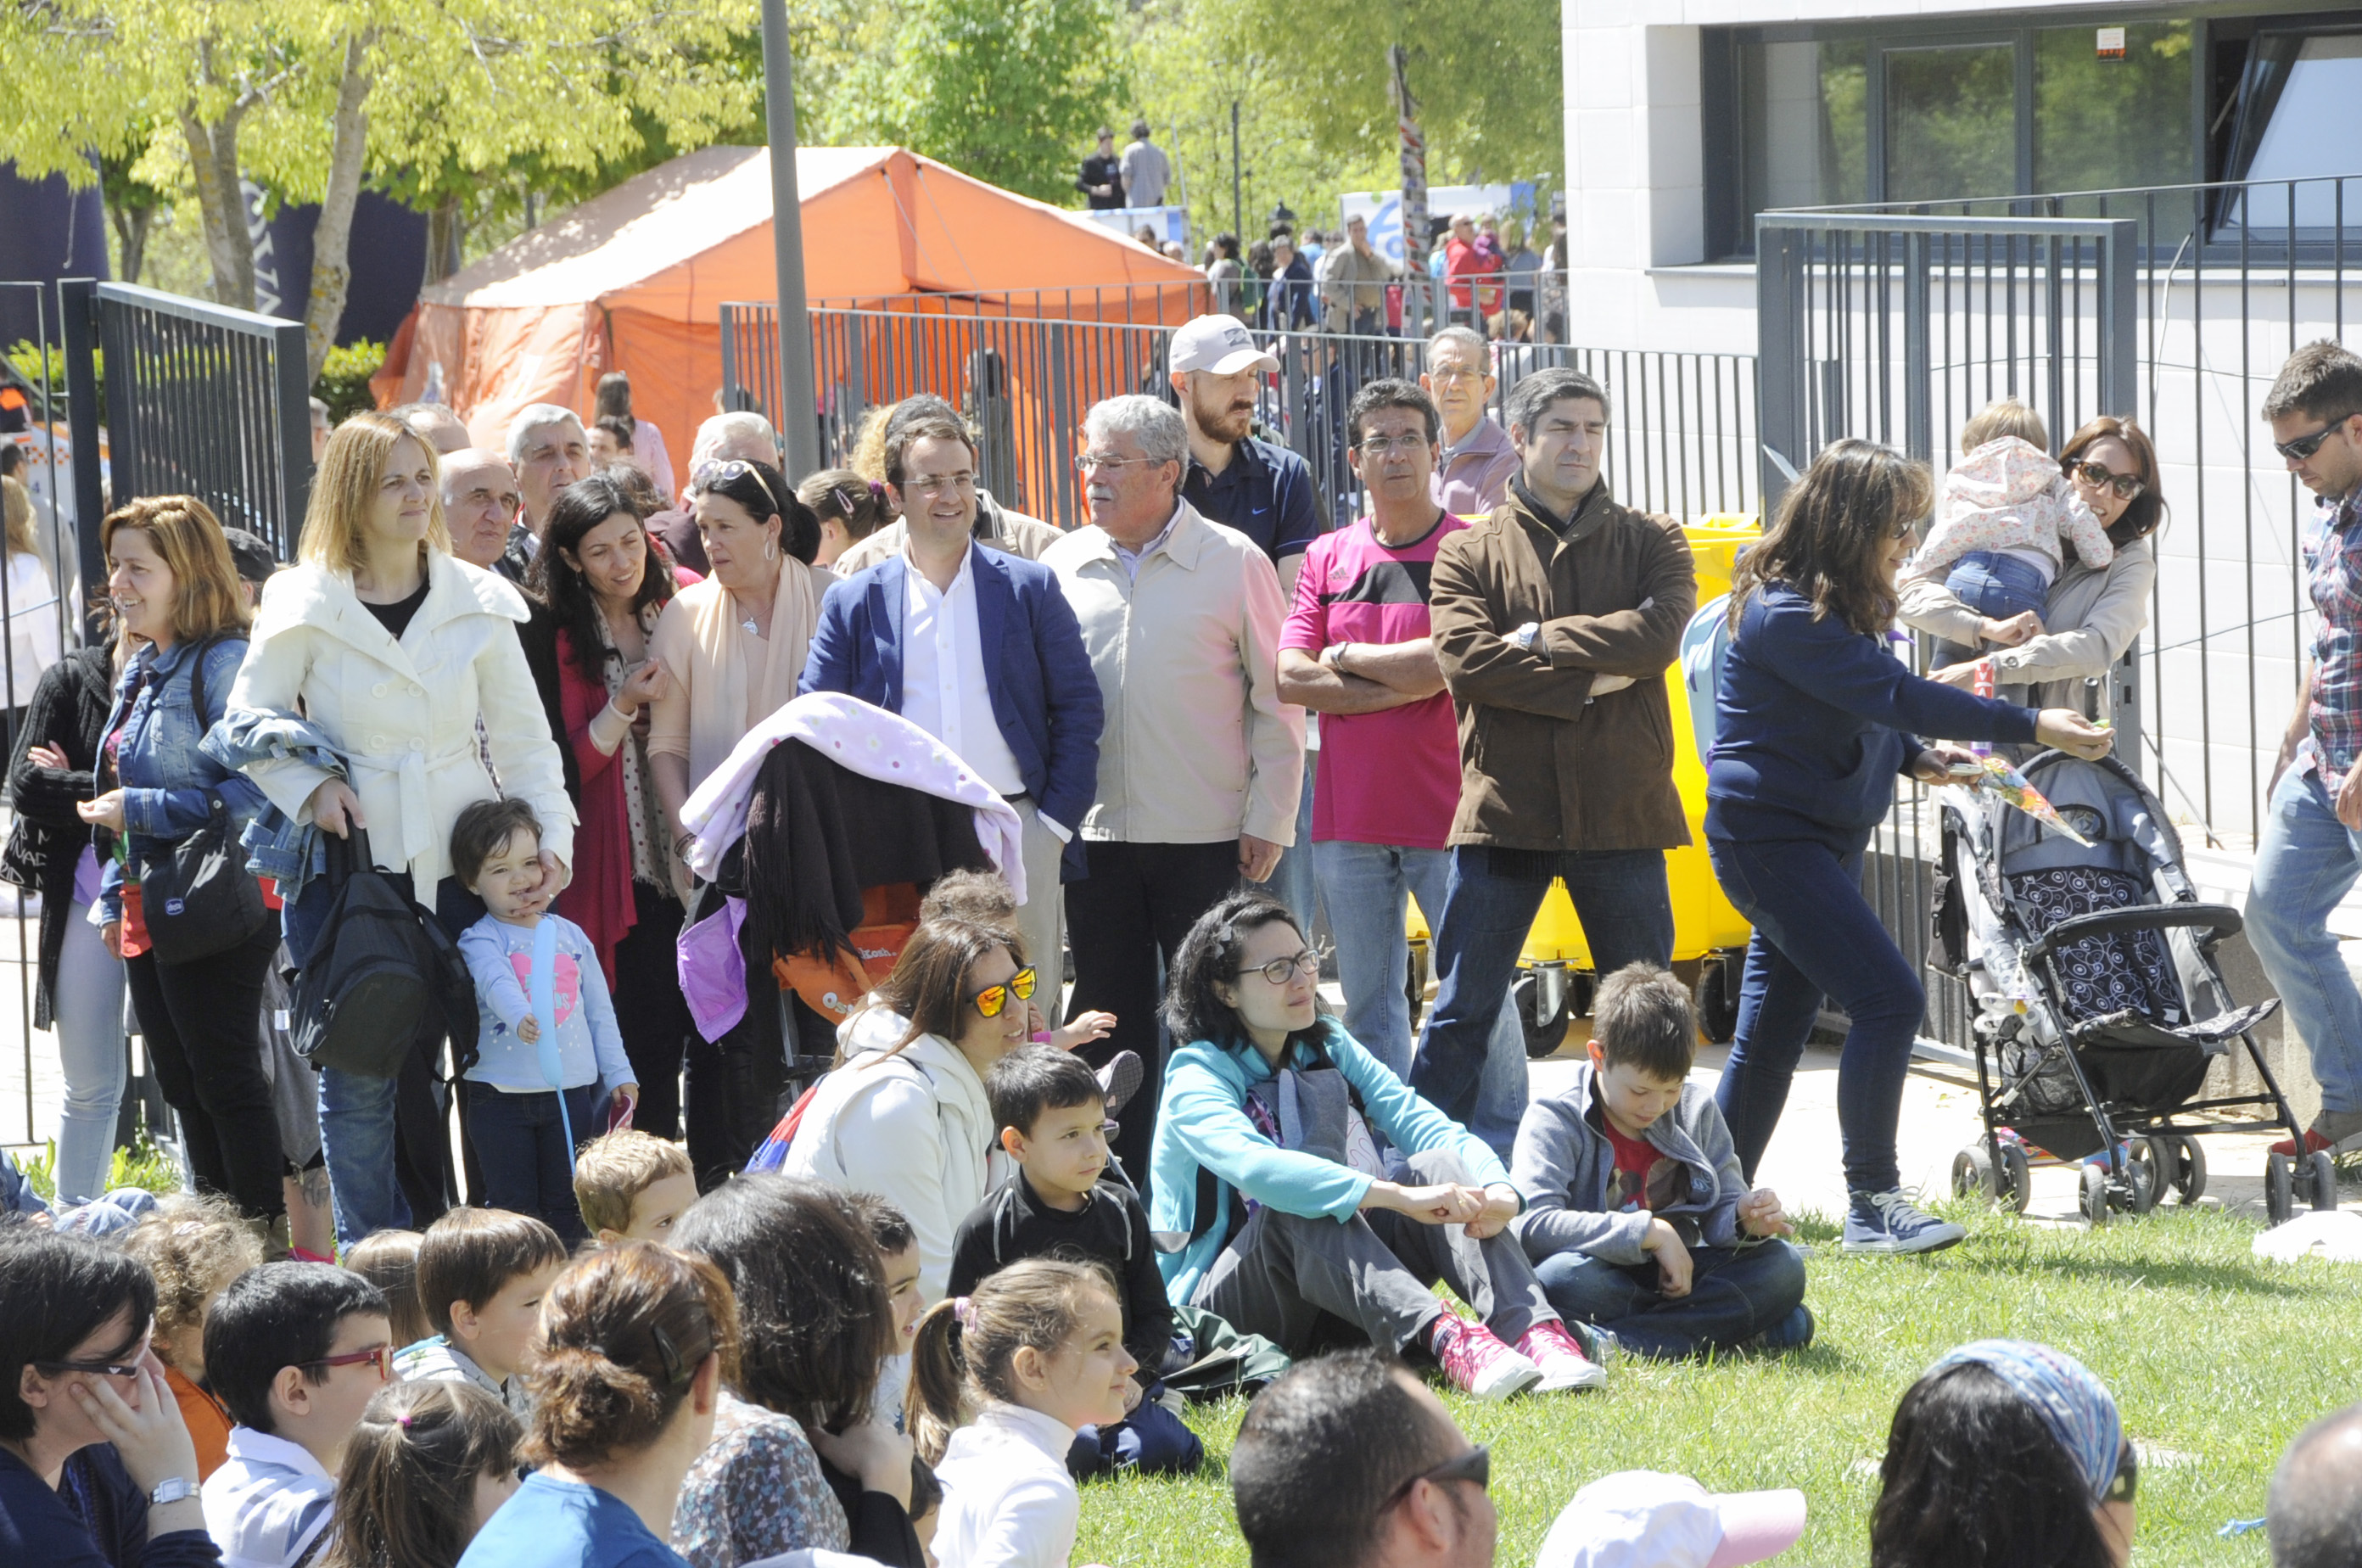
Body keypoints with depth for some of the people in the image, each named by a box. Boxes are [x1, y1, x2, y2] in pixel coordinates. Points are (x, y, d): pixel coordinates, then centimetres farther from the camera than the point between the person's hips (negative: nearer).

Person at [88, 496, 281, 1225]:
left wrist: (135, 809, -18)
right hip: (152, 912, 9)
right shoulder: (140, 671, 14)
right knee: (182, 1085, 14)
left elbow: (248, 797, -23)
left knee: (227, 1082, -4)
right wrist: (114, 901, 18)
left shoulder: (224, 664, -14)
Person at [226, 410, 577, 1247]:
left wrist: (551, 832, -2)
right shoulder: (304, 605, -3)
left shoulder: (477, 601, 5)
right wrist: (310, 787, -11)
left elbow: (521, 734, 8)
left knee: (426, 1056, 7)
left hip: (455, 865, 2)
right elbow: (247, 724, 4)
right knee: (359, 1071, -2)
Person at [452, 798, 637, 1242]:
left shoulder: (570, 936, 11)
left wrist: (618, 1073, 14)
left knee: (566, 1206, 6)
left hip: (570, 1092, 3)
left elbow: (599, 1010, 16)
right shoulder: (480, 940, -4)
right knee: (512, 1205, 0)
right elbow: (495, 981, -25)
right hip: (501, 1096, -3)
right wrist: (521, 1018, -45)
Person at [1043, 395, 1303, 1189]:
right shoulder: (1062, 566, 7)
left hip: (1206, 836, -3)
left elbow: (1277, 701, -1)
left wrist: (1269, 820, -5)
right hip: (1094, 834, 3)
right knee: (1109, 1020, 8)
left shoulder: (1234, 563, -2)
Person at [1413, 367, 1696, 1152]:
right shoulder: (1469, 552, 6)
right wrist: (1595, 681, -12)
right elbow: (1465, 661, -11)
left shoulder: (1651, 542, 9)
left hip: (1620, 814, 1)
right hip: (1505, 812, -1)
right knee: (1461, 1013, 1)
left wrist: (1543, 637, -9)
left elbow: (1656, 636, -10)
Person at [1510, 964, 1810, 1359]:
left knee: (1783, 1267, -16)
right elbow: (1532, 1224, -24)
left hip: (1673, 1277, 5)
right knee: (1565, 1278, -38)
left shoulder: (1696, 1111, 8)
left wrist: (1745, 1218, -15)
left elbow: (1717, 1220, 11)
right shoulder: (1554, 1121, -8)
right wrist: (1649, 1232, -26)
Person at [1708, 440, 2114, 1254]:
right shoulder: (1785, 616, -21)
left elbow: (1865, 712, 22)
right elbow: (1893, 694, -25)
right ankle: (1871, 1203, -13)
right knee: (1889, 999, -16)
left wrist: (1916, 755, 3)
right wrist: (2031, 725, -25)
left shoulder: (1826, 606, 11)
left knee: (1775, 1026, 12)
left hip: (1822, 837, 10)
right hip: (1769, 837, -10)